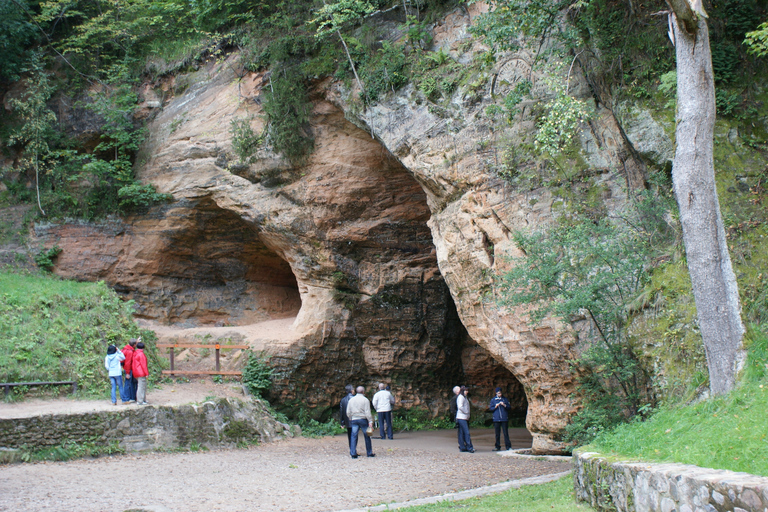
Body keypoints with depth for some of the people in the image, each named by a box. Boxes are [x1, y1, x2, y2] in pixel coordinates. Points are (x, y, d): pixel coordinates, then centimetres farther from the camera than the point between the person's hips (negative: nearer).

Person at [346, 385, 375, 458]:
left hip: (354, 420, 3)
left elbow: (348, 412, 11)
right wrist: (370, 421, -10)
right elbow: (367, 412, -11)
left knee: (354, 436, 2)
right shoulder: (365, 400, -5)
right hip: (363, 419, -3)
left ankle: (353, 453, -4)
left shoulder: (351, 400, 8)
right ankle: (369, 453, 13)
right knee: (367, 436, 7)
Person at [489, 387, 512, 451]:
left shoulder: (505, 399, 10)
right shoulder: (493, 400, 11)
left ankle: (508, 446, -1)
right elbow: (490, 409, 9)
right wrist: (495, 407, -8)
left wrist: (504, 405, -9)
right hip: (496, 419, 1)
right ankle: (497, 446, 11)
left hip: (504, 419, -1)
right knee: (497, 434, 4)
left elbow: (509, 408, 8)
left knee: (506, 433, -4)